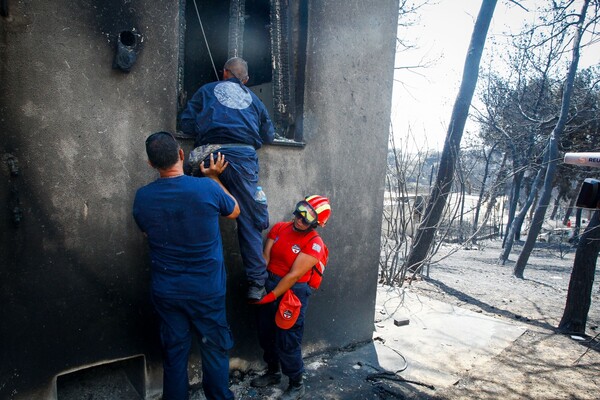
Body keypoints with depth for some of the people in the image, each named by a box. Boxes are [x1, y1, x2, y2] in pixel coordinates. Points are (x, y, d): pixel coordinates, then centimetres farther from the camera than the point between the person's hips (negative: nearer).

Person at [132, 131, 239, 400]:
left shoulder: (142, 197, -9)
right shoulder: (207, 188, -18)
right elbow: (234, 211, 3)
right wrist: (214, 177, 10)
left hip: (166, 292, 2)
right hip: (207, 290, -2)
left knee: (174, 353, 17)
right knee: (215, 349, 15)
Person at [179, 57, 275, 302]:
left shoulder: (207, 91, 22)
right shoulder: (253, 98, 25)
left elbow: (187, 125, 15)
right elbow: (268, 136, 25)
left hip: (210, 154, 0)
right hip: (244, 157, 1)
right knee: (249, 221, 3)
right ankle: (256, 283, 4)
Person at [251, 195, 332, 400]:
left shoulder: (314, 244, -18)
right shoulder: (279, 228, -2)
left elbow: (294, 276, -19)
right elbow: (265, 258, -4)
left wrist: (271, 296, -17)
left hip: (292, 293, -6)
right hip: (269, 285, 6)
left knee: (287, 342, 4)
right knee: (265, 334, 19)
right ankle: (273, 372, 44)